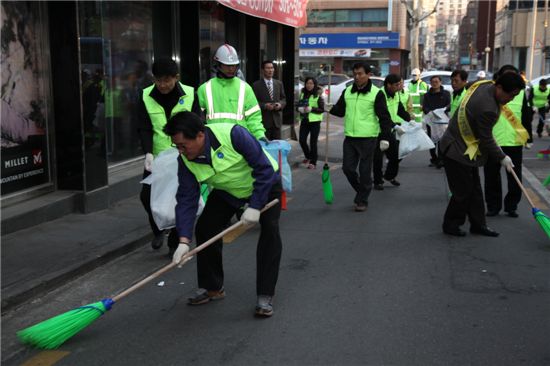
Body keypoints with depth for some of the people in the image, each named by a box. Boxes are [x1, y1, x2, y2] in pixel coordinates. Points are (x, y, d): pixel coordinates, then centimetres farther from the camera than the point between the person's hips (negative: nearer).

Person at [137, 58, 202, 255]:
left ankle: (175, 243, 19)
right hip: (156, 157, 2)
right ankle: (158, 230, 27)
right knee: (147, 195, -2)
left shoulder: (190, 95, -6)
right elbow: (144, 128, -6)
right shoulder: (146, 96, -3)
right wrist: (148, 153, -21)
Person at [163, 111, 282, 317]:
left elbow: (264, 168, -31)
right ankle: (212, 288, 13)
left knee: (270, 230, -20)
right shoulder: (186, 161, -21)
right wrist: (184, 240, -29)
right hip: (227, 191, 5)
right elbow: (186, 200, -19)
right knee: (204, 229, -5)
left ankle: (265, 296, -11)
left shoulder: (233, 134, -37)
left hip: (265, 183, -5)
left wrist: (254, 207, -31)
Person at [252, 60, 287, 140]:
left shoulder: (279, 83, 13)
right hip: (264, 120, -4)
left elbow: (283, 99, 15)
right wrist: (264, 106, -19)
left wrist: (280, 104, -6)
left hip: (276, 119, 4)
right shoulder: (256, 85, -1)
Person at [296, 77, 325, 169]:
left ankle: (313, 162, 9)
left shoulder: (318, 95, -7)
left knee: (313, 142, -1)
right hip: (304, 120, 5)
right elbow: (299, 105, 15)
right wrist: (300, 109, -7)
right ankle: (308, 157, 29)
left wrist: (311, 109, -19)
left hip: (314, 121, -5)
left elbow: (322, 109, -8)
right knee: (302, 140, 3)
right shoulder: (303, 94, 8)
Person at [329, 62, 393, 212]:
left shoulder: (376, 93, -6)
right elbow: (339, 110, 14)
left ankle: (362, 200, 15)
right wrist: (328, 108, -7)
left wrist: (385, 138, -11)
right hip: (349, 137, 5)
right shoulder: (347, 91, 9)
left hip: (367, 138, -5)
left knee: (365, 171, 2)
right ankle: (362, 191, 30)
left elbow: (384, 117, -6)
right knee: (348, 168, 7)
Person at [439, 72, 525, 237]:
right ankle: (451, 225, 17)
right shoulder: (487, 108, -33)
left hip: (466, 149, 10)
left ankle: (478, 224, 23)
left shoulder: (485, 85, -4)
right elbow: (486, 140, -21)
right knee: (463, 192, 0)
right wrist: (502, 157, -6)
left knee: (475, 190, 14)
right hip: (457, 152, -10)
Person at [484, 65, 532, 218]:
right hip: (492, 141, -2)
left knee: (515, 177, 6)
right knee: (492, 176, 6)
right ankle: (493, 206, 19)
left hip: (515, 142, 2)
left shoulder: (521, 93, 7)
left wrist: (528, 137, 11)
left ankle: (511, 206, 19)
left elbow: (526, 117, 12)